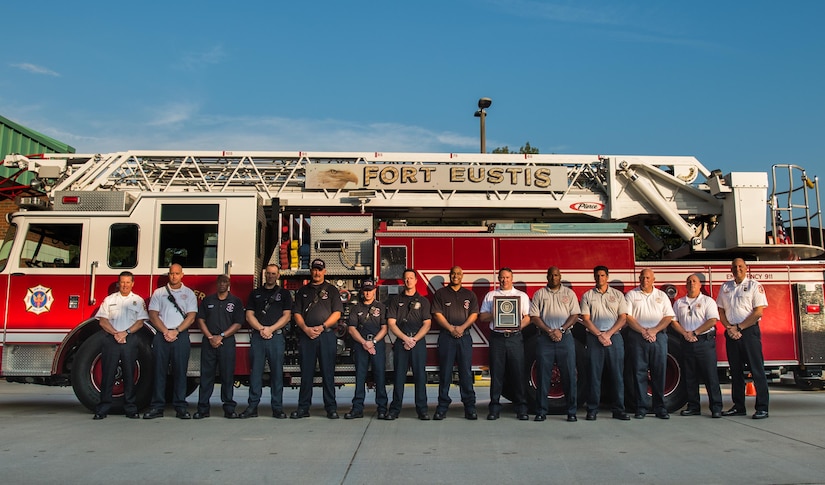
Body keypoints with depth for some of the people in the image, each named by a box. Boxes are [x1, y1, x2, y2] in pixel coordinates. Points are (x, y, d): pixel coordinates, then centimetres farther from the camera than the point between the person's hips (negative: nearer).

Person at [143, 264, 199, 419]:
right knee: (159, 370, 0)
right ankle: (157, 407, 4)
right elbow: (153, 315, 3)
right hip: (161, 335, 1)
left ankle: (180, 407, 3)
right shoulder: (158, 293, 12)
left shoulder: (189, 294, 9)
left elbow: (191, 317, 1)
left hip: (181, 335, -1)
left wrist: (176, 331, -11)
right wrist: (165, 332, -9)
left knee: (180, 371, -1)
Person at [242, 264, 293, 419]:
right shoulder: (255, 293, 17)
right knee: (255, 372, 0)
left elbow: (286, 316, 2)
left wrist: (270, 329, -9)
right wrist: (261, 329, -8)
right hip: (257, 336, 2)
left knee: (277, 372, -1)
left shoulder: (284, 294, 11)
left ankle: (277, 407, 3)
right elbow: (249, 315, 8)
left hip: (276, 336, -1)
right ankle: (252, 406, 4)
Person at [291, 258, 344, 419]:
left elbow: (337, 313, 1)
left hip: (327, 335, -2)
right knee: (306, 372, 3)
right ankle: (303, 407, 8)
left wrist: (322, 327, -11)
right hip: (306, 335, 2)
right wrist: (306, 328, -8)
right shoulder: (303, 291, 16)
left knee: (328, 372, -1)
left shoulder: (331, 290, 11)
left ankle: (331, 407, 3)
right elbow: (297, 313, 9)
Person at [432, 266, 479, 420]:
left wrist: (462, 327, -10)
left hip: (465, 336, 1)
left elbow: (474, 314, 5)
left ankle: (470, 407, 4)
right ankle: (442, 407, 3)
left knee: (466, 372, 0)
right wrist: (451, 328, -11)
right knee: (445, 372, 0)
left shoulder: (469, 294, 14)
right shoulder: (440, 293, 8)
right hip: (446, 336, -1)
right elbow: (437, 314, 0)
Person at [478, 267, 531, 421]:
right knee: (496, 373, 1)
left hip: (515, 338, -1)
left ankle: (521, 408, 3)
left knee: (518, 372, -3)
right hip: (497, 337, 1)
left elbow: (528, 317, 5)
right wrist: (496, 315, -8)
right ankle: (494, 407, 6)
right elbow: (482, 316, 8)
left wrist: (518, 326, -12)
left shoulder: (522, 296, 13)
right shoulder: (490, 296, 15)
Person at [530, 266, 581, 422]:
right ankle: (541, 411, 6)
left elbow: (575, 315, 4)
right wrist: (549, 331, -9)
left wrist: (561, 330, -9)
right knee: (543, 375, 0)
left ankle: (572, 412, 6)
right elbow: (534, 317, 3)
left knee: (569, 375, -1)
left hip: (565, 337, 0)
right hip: (544, 339, 0)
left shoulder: (569, 293, 11)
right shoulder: (539, 294, 10)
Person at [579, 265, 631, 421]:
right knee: (594, 374, -1)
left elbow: (623, 318, 5)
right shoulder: (587, 296, 9)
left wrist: (609, 334, -8)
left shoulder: (617, 295, 11)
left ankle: (618, 409, 7)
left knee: (617, 374, 0)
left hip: (615, 337, 1)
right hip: (594, 337, -1)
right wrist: (599, 335, -9)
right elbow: (585, 319, 2)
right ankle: (592, 409, 4)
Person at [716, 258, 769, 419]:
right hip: (731, 333, 4)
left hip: (749, 331, -4)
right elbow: (720, 311, 12)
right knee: (736, 371, 8)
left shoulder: (754, 285, 0)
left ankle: (762, 408, 0)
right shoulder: (725, 287, 13)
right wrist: (730, 328, -4)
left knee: (757, 370, -4)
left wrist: (739, 328, -11)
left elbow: (758, 312, -7)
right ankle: (738, 407, 14)